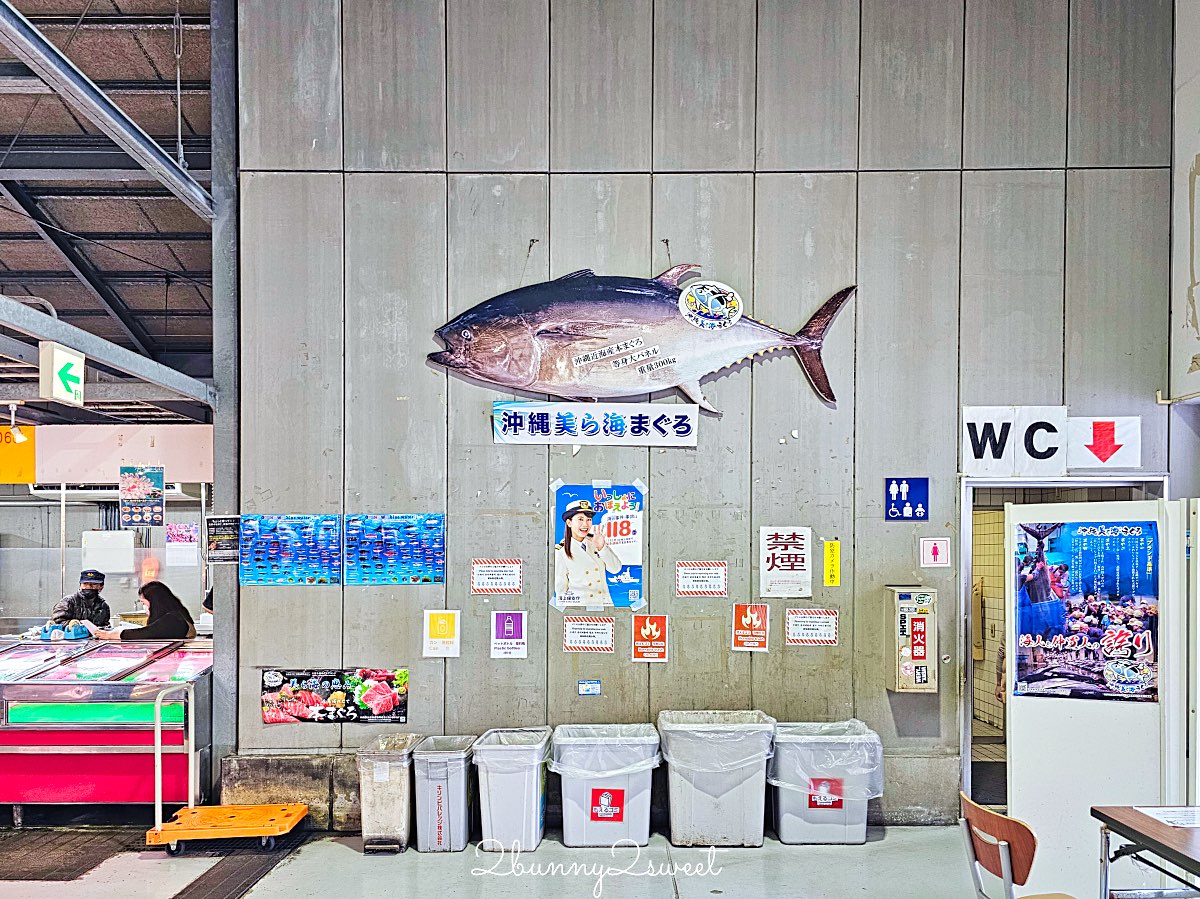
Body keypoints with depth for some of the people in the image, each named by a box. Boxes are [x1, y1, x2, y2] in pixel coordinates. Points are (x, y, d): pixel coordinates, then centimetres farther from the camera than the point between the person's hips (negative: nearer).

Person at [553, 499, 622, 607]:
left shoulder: (596, 541, 3)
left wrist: (602, 547, -10)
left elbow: (615, 569, 0)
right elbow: (560, 587, -1)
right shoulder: (561, 552, -6)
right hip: (578, 604, -3)